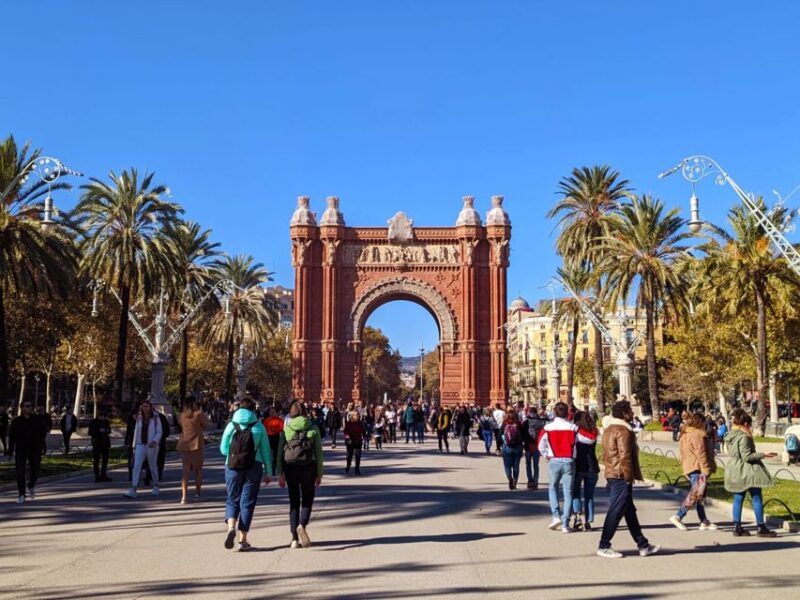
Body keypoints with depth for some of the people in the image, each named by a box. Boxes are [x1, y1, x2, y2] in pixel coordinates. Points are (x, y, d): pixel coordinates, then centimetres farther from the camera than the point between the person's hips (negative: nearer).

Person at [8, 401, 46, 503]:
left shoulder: (37, 420, 0)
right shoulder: (16, 421, -3)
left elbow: (42, 433, 9)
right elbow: (11, 436, -1)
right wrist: (10, 451, -4)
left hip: (34, 450, 1)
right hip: (20, 450, -1)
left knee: (35, 471, 9)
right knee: (20, 473, -5)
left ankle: (31, 487, 38)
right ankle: (21, 495, 4)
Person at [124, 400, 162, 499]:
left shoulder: (155, 419, -3)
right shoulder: (139, 419, 8)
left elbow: (159, 433, -5)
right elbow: (136, 433, 11)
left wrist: (154, 441, -22)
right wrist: (134, 446, 10)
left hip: (152, 446, -3)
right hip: (140, 446, 3)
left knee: (153, 467, 9)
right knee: (136, 466, -10)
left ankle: (156, 487, 31)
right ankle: (133, 490, -17)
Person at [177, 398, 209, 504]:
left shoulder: (183, 415, 2)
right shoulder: (198, 414, -9)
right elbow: (205, 426, 1)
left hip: (184, 444, 3)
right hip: (197, 444, -3)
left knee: (185, 469, 5)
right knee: (198, 469, 12)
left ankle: (184, 495, -8)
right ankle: (197, 494, 18)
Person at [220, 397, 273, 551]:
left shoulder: (231, 425, 3)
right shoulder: (258, 426, 1)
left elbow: (223, 449, 4)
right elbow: (265, 450, 1)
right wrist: (268, 472, 7)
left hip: (233, 467, 1)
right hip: (254, 467, -1)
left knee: (232, 500, 14)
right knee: (247, 502, 6)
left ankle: (231, 527, -12)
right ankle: (243, 540, 6)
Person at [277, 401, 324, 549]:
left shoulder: (286, 430, 3)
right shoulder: (313, 429, 1)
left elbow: (280, 452, 0)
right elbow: (319, 453, 0)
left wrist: (280, 474, 3)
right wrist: (319, 474, 5)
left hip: (290, 468, 1)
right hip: (308, 468, -1)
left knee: (294, 502, 11)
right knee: (307, 500, 11)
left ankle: (295, 539, 7)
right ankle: (302, 525, -17)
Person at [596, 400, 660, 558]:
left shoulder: (609, 430, 16)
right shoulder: (624, 431, -15)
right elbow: (625, 456, -20)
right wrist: (629, 477, -15)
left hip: (611, 475, 10)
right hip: (622, 476, -10)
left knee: (630, 511, 13)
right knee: (616, 511, -4)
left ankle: (643, 545, 20)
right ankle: (604, 546, 0)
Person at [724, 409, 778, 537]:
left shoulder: (729, 436, 8)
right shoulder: (744, 437, -19)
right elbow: (747, 456, -21)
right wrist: (763, 455, -15)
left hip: (735, 471, 8)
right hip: (747, 471, -8)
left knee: (738, 499, 11)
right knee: (757, 499, 1)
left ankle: (737, 527, 12)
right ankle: (761, 528, 6)